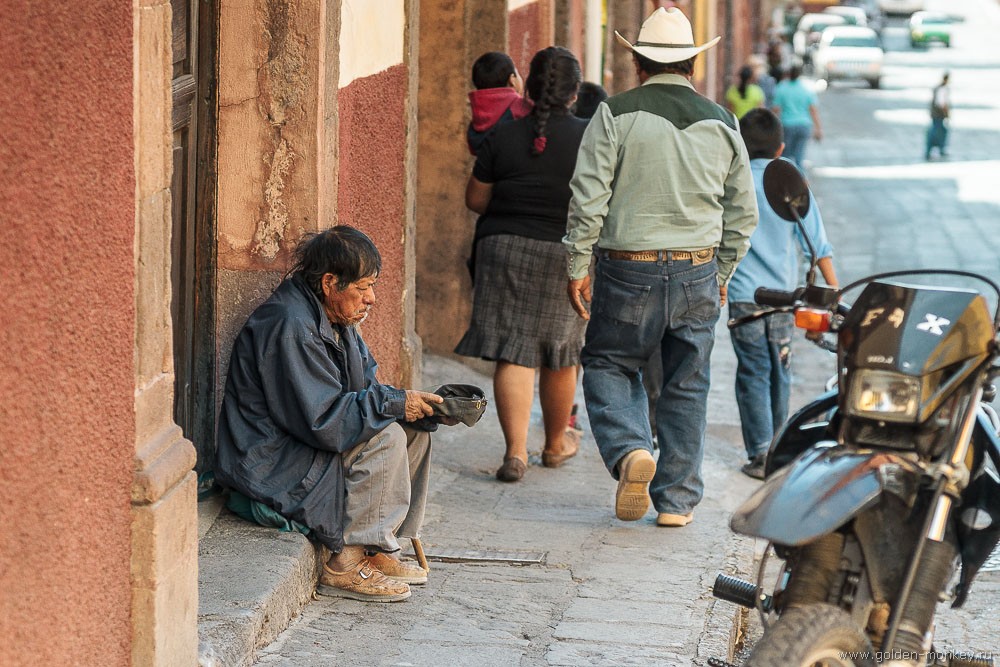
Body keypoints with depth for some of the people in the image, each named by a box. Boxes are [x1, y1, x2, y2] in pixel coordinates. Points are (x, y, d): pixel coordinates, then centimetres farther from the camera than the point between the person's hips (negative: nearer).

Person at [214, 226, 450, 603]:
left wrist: (412, 404, -7)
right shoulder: (289, 326, -25)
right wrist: (396, 403, -22)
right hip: (269, 466, -10)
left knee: (414, 430, 5)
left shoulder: (337, 319, 8)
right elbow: (322, 420, -28)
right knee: (385, 438, -23)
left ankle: (379, 549, 6)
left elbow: (367, 388, 14)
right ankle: (345, 566, -20)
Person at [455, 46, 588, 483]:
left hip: (504, 248, 0)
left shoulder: (504, 137, -1)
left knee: (513, 353, -1)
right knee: (559, 356, 14)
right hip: (565, 253, 0)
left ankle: (516, 450, -12)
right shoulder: (588, 137, -6)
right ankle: (556, 443, 31)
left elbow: (475, 198, 4)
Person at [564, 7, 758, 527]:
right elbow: (743, 213, 12)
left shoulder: (616, 114, -5)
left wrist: (578, 266, 0)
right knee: (687, 387, 11)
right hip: (698, 272, 3)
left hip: (628, 270, -3)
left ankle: (629, 450, -11)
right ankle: (677, 500, 13)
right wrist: (721, 275, 23)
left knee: (607, 366, 14)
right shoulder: (721, 123, 7)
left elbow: (588, 197, -9)